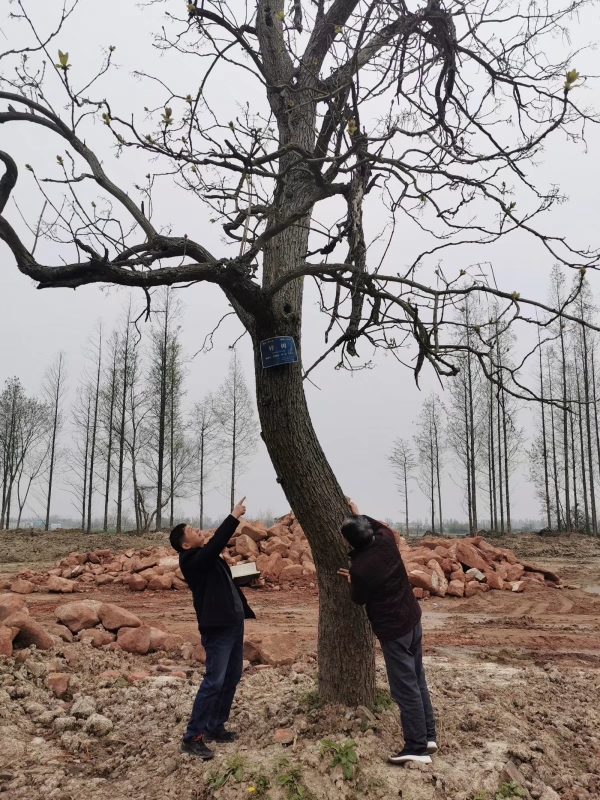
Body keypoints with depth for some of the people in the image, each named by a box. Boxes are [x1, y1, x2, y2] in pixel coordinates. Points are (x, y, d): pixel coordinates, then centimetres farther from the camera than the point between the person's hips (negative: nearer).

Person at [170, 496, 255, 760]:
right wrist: (233, 517, -24)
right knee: (214, 681, -10)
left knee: (232, 678, 15)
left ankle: (215, 727, 25)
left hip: (233, 625, 10)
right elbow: (215, 543, -26)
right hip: (218, 629, -10)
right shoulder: (192, 561, -16)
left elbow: (218, 543, 24)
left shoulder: (207, 557, 13)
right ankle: (192, 736, -2)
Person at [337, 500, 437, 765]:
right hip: (412, 619, 8)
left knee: (405, 688, 1)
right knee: (417, 680, 18)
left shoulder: (359, 567, -25)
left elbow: (359, 598, -5)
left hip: (393, 630, -8)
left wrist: (351, 580, 12)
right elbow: (380, 526, 21)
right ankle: (428, 736, 28)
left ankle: (417, 748, 10)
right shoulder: (387, 540, -6)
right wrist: (359, 516, 26)